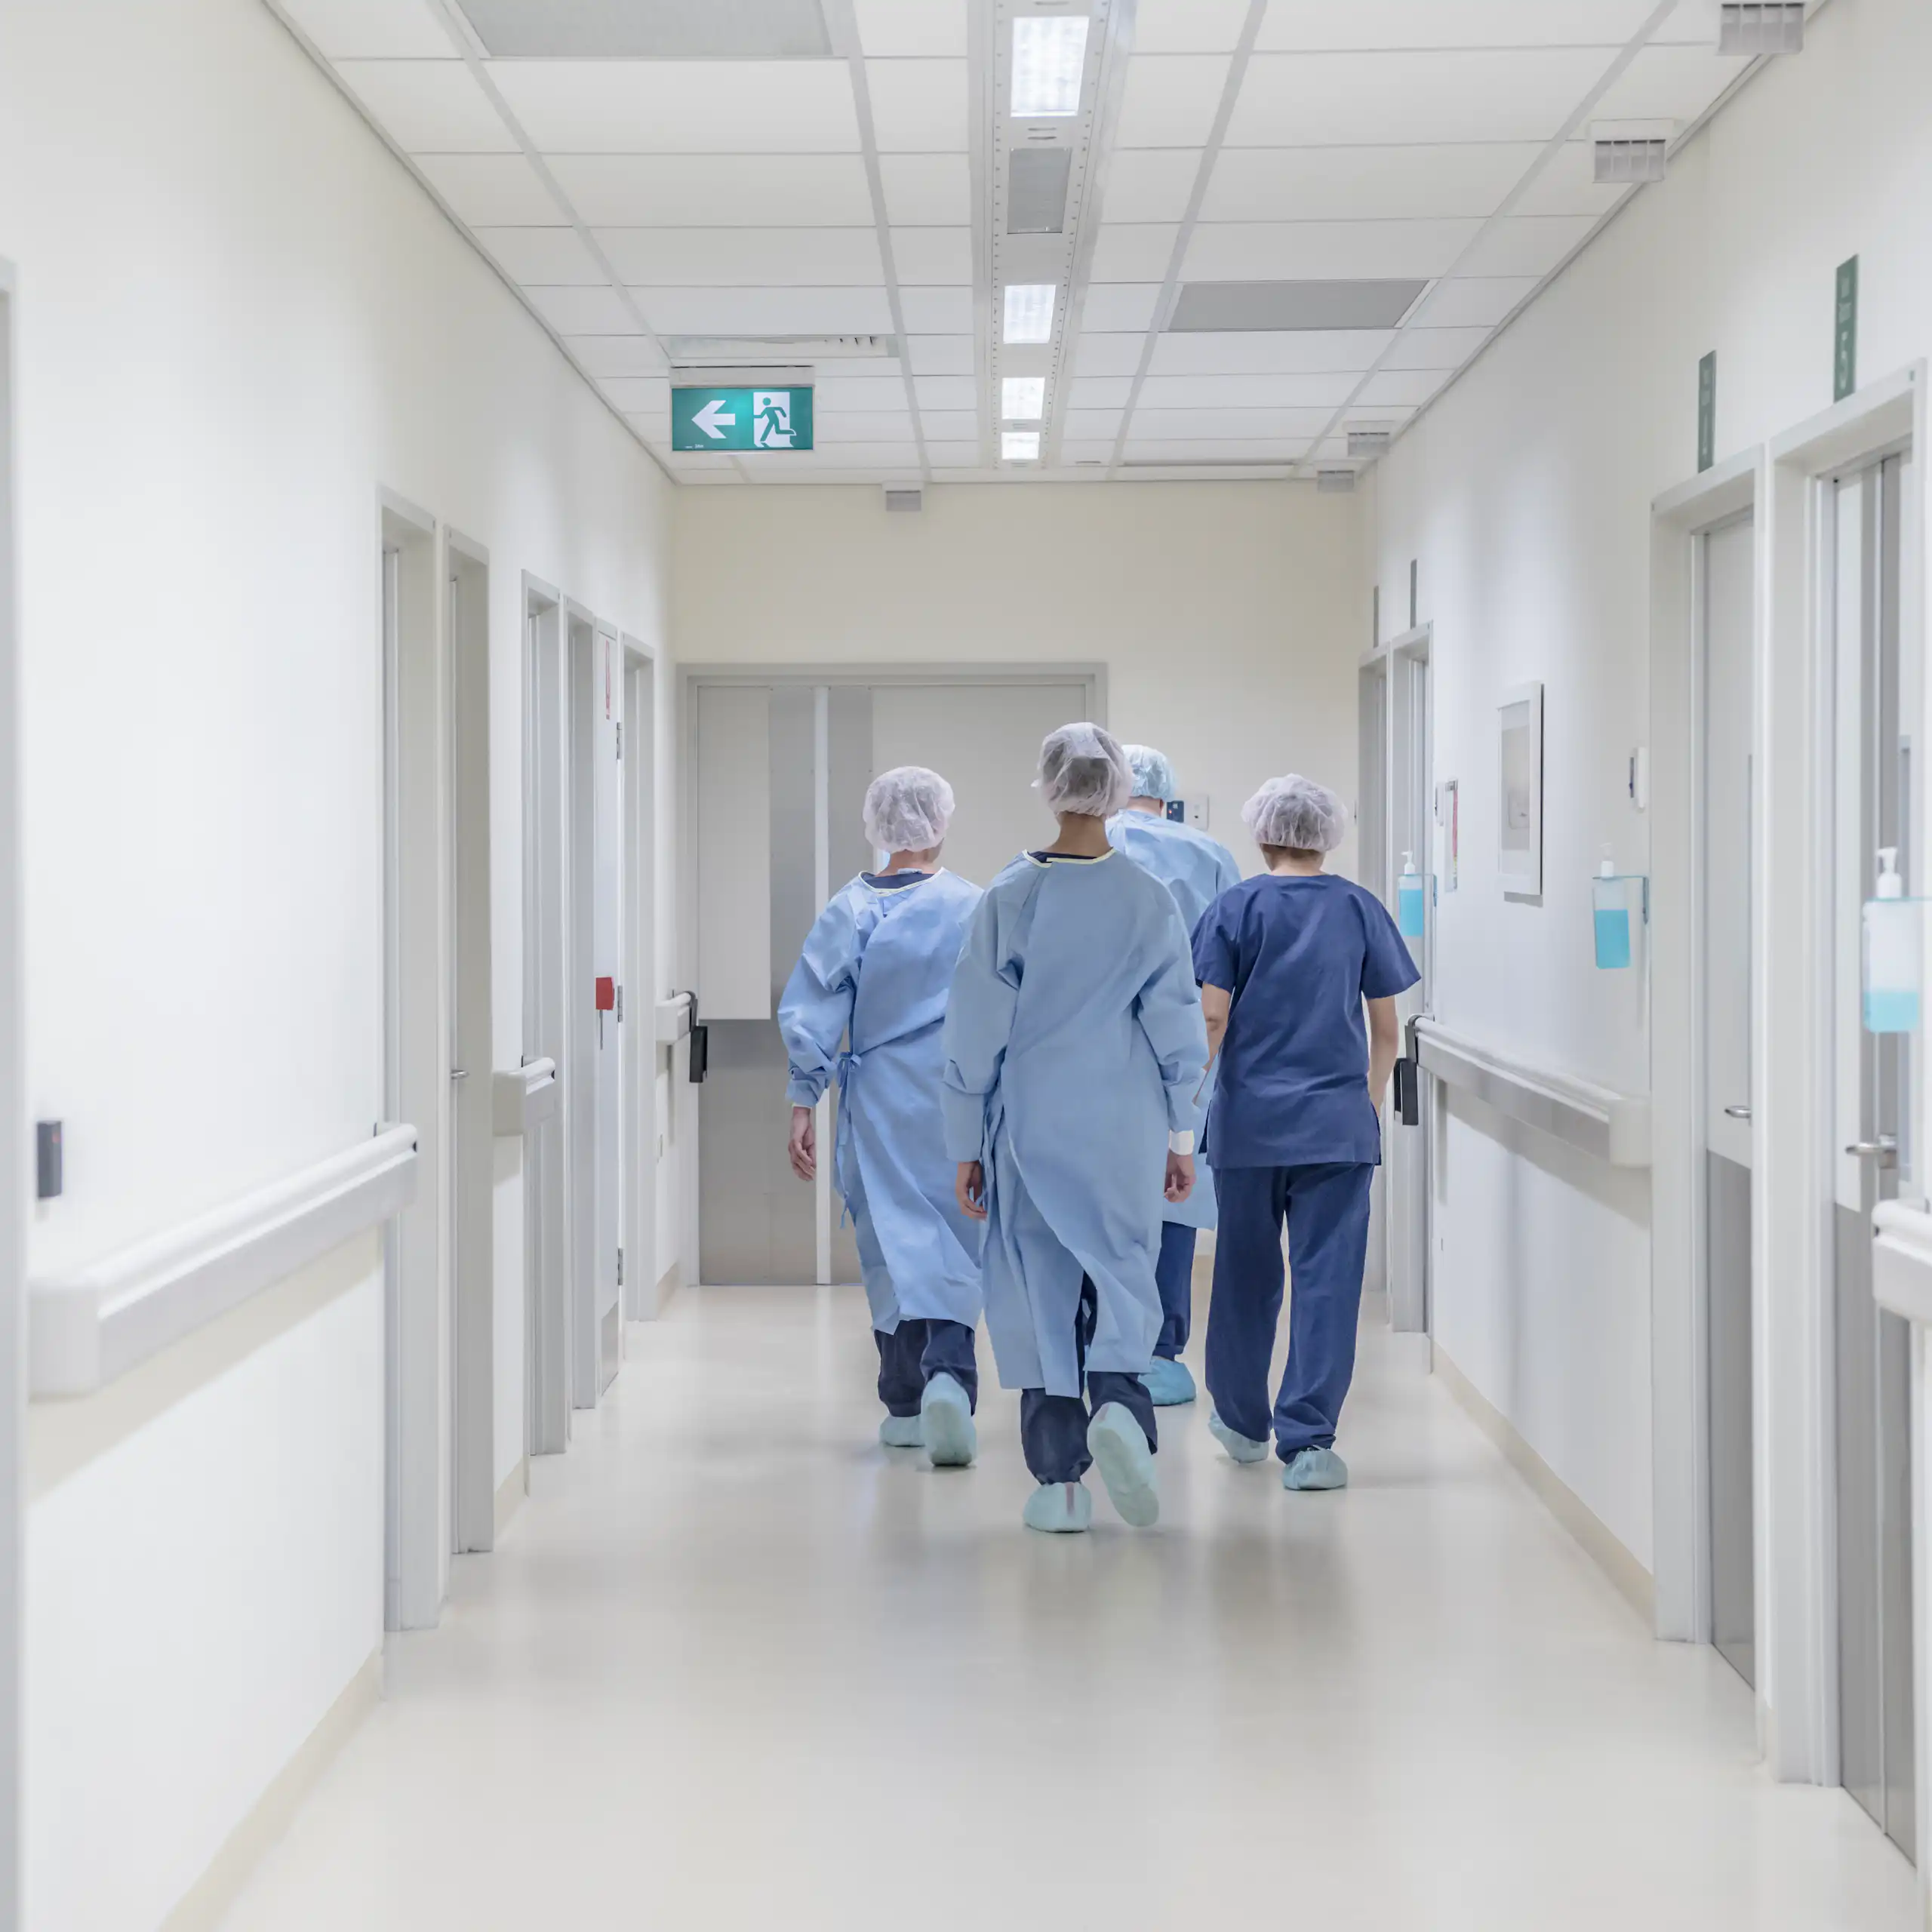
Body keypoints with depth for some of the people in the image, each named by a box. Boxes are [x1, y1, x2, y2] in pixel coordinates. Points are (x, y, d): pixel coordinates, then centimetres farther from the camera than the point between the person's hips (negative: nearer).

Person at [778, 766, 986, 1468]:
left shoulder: (849, 910, -1)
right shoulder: (974, 908, -5)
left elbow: (812, 1013, -3)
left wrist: (803, 1103, 0)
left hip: (878, 1101, 1)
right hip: (960, 1105, -1)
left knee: (892, 1238, 8)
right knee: (953, 1243, 3)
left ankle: (906, 1403, 11)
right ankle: (948, 1372, -20)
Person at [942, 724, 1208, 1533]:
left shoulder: (1010, 898, -6)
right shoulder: (1149, 902, -3)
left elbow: (976, 1033, -3)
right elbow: (1179, 1032, 0)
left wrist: (968, 1147, 5)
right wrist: (1182, 1139, 10)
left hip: (1031, 1126, 0)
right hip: (1124, 1132, 1)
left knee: (1040, 1287, 6)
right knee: (1122, 1274, 11)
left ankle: (1060, 1481, 6)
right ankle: (1118, 1399, -18)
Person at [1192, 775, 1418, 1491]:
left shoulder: (1237, 908, -1)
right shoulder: (1360, 909, 4)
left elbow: (1213, 1017, -7)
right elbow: (1386, 1028, 6)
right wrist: (1372, 1099, 19)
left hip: (1250, 1117, 0)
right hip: (1338, 1122, 0)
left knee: (1246, 1273, 13)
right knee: (1328, 1277, -1)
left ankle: (1242, 1421, 29)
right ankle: (1306, 1440, -8)